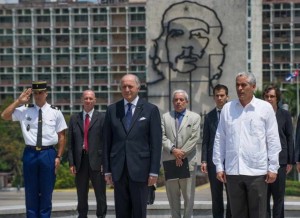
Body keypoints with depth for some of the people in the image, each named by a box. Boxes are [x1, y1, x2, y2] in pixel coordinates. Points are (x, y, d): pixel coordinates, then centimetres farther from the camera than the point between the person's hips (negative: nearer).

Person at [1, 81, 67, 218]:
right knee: (30, 191, 8)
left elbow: (61, 136, 2)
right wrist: (19, 101, -6)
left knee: (46, 191, 7)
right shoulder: (24, 110, 3)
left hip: (48, 153, -1)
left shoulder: (55, 112, 1)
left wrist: (58, 156, -3)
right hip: (30, 153, 1)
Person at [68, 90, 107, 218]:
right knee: (81, 195, 10)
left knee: (100, 194, 4)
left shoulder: (101, 118, 1)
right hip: (80, 161, 3)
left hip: (96, 161, -3)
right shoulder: (74, 119, 10)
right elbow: (70, 143, 8)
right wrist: (71, 163, 0)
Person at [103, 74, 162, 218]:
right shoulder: (112, 110, 9)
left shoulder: (151, 110, 2)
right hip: (118, 170, 2)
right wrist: (107, 170, 5)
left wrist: (154, 171, -6)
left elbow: (156, 142, -1)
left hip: (140, 168, -2)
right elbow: (107, 141, 9)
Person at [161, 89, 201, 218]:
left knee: (188, 195, 0)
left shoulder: (195, 117, 6)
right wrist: (173, 150, -13)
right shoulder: (165, 117, 11)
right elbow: (162, 137, 2)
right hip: (169, 162, 2)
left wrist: (182, 154, -11)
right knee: (172, 195, 5)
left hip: (188, 161, -2)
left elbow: (194, 138, -4)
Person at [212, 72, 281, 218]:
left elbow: (273, 140, 1)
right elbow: (219, 139, 11)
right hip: (232, 171, 3)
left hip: (257, 171, -2)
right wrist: (219, 166, 7)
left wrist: (273, 168, -2)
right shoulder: (227, 108, 8)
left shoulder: (265, 108, 1)